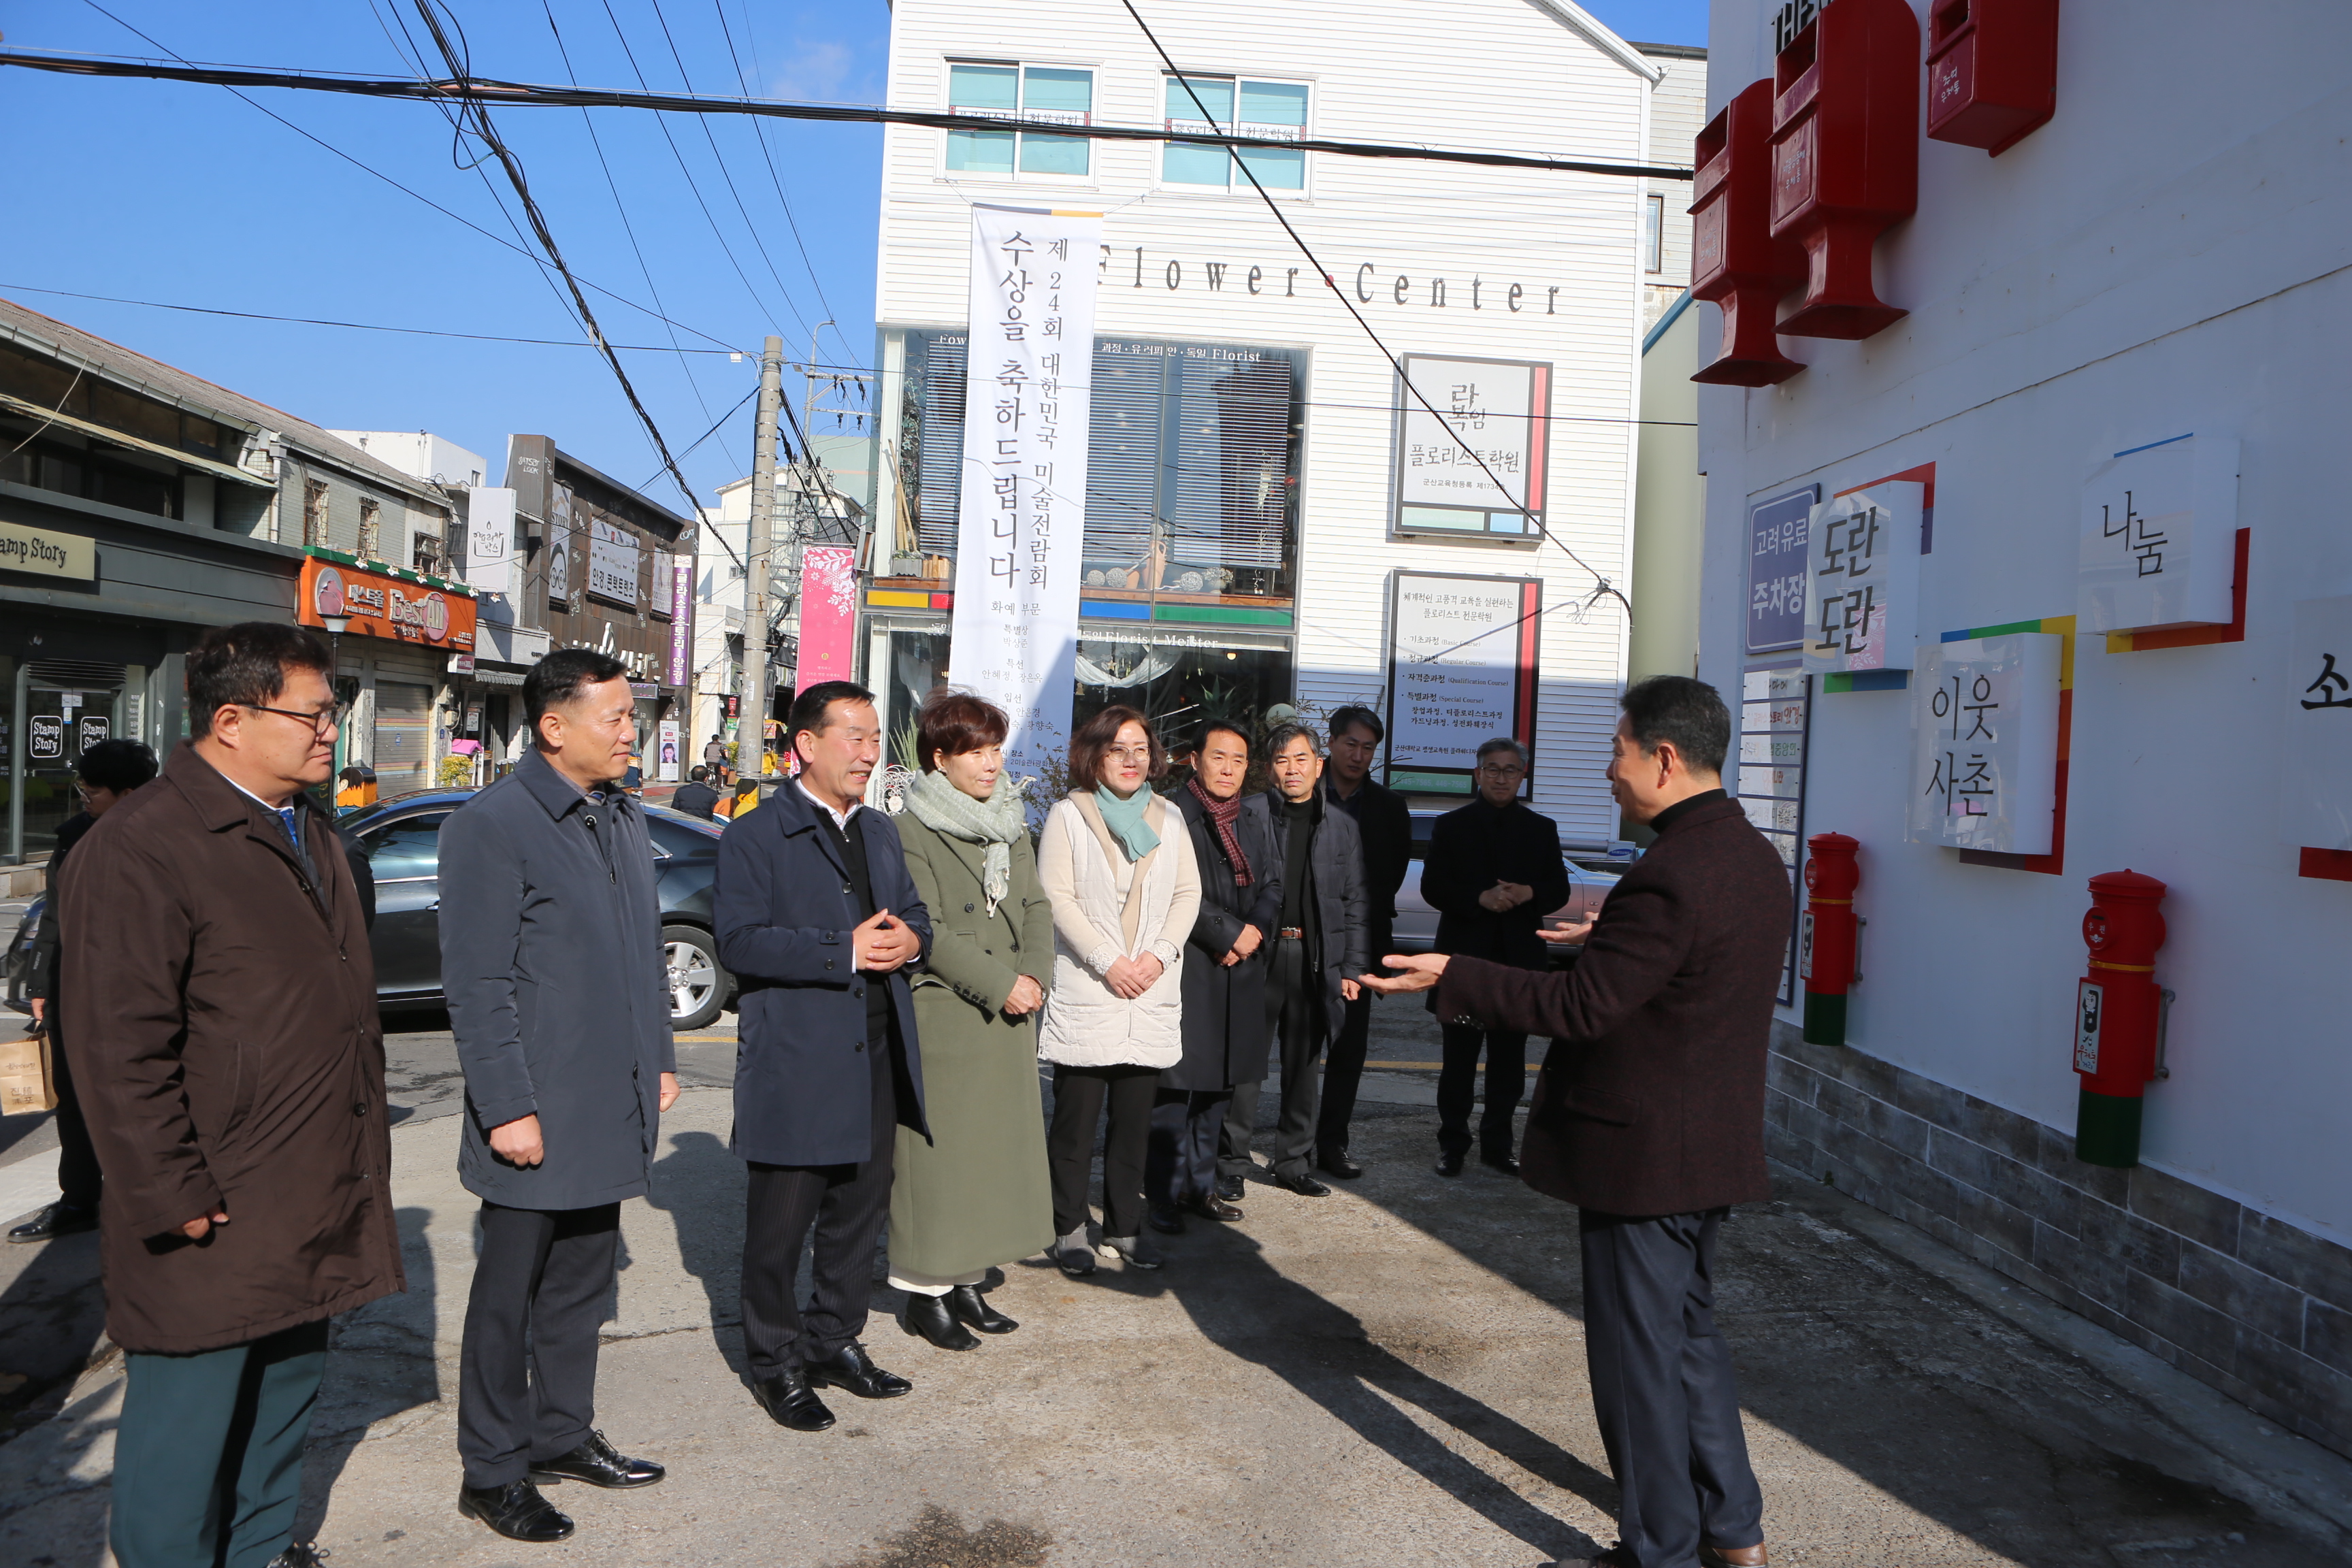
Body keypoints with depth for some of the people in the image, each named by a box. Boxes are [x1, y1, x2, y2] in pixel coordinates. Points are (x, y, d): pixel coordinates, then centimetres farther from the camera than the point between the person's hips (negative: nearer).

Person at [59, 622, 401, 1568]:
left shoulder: (310, 832, 13)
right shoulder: (140, 848, -16)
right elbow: (120, 1047, -19)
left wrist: (362, 1156, 19)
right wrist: (173, 1198, -18)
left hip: (312, 1207, 9)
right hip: (214, 1223, -8)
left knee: (287, 1396, 20)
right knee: (189, 1418, 5)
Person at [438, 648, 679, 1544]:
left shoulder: (625, 817, 10)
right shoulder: (492, 825, -13)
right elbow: (477, 986, -15)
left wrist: (659, 1058, 14)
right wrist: (507, 1107, -17)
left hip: (612, 1110, 7)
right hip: (540, 1116, -7)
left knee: (582, 1283, 19)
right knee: (510, 1293, 8)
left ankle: (563, 1436, 34)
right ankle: (493, 1472, 22)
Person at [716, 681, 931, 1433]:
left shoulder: (881, 832, 16)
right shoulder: (754, 836, -7)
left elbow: (915, 914, 19)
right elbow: (740, 941, -17)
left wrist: (910, 941, -6)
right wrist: (845, 951, -22)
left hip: (878, 1058, 7)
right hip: (796, 1063, -7)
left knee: (861, 1208, 15)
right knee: (781, 1221, 5)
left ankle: (836, 1340, 32)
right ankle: (776, 1363, 21)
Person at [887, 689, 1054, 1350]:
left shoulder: (1012, 824, 13)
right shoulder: (912, 830, -9)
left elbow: (1036, 906, 11)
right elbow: (929, 930, -15)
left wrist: (1034, 975, -6)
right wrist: (1000, 985, -17)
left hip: (1008, 1020, 7)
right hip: (942, 1016, -7)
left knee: (997, 1145, 11)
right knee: (936, 1151, -1)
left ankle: (967, 1280, 23)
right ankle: (926, 1290, 11)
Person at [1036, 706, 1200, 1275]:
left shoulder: (1168, 817, 13)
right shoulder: (1068, 816, 0)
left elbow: (1189, 893, 10)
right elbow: (1057, 898, -7)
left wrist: (1160, 954, -6)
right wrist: (1107, 961, -14)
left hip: (1151, 993, 4)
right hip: (1083, 993, -4)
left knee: (1135, 1116, 8)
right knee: (1077, 1116, -1)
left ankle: (1124, 1224, 20)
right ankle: (1069, 1228, 13)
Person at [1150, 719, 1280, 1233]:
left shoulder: (1257, 813, 14)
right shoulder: (1173, 814, -8)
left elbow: (1273, 882, 13)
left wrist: (1256, 930, -4)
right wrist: (1231, 933, -11)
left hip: (1241, 966, 6)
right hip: (1186, 965, -6)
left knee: (1219, 1082, 12)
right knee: (1176, 1081, -3)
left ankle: (1200, 1185, 23)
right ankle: (1166, 1195, 8)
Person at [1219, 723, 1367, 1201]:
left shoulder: (1342, 826, 10)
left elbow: (1354, 904, 11)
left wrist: (1351, 969, 5)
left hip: (1316, 959, 3)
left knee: (1304, 1063, 11)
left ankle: (1294, 1162, 23)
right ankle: (1232, 1163, 10)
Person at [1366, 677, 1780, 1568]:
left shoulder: (1668, 876, -25)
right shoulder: (1755, 858, 5)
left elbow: (1581, 1009, -24)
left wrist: (1452, 980, -18)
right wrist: (1612, 941, 24)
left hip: (1641, 1155, -10)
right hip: (1716, 1147, 10)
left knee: (1637, 1349, 6)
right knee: (1690, 1327, 23)